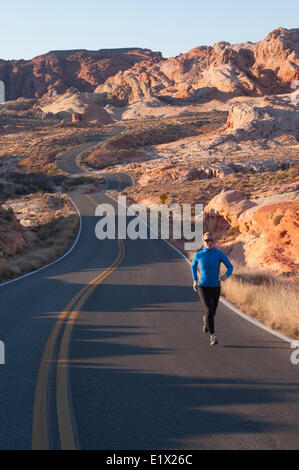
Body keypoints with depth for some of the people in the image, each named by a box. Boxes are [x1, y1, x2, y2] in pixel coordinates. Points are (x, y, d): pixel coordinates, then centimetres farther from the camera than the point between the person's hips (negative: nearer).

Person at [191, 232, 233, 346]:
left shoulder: (219, 254, -9)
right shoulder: (198, 255, -5)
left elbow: (230, 267, -5)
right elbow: (193, 265, 16)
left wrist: (226, 275, -26)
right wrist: (195, 280, 11)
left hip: (215, 288, 2)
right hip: (202, 288, -2)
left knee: (212, 312, 19)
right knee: (209, 310, -23)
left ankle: (205, 320, 57)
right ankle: (213, 336, -13)